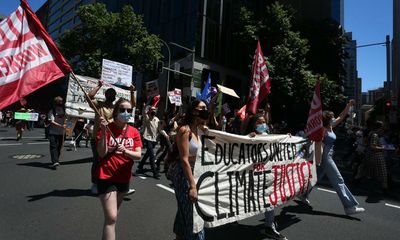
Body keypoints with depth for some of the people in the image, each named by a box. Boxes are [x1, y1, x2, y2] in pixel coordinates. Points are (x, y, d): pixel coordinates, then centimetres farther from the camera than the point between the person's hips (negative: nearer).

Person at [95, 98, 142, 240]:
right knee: (111, 217, -9)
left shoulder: (134, 132, -1)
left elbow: (138, 155, -7)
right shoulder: (107, 128, -10)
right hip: (106, 177, -4)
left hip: (124, 178, 5)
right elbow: (102, 153, -17)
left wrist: (125, 151, -26)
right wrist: (103, 131, -26)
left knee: (114, 212, 25)